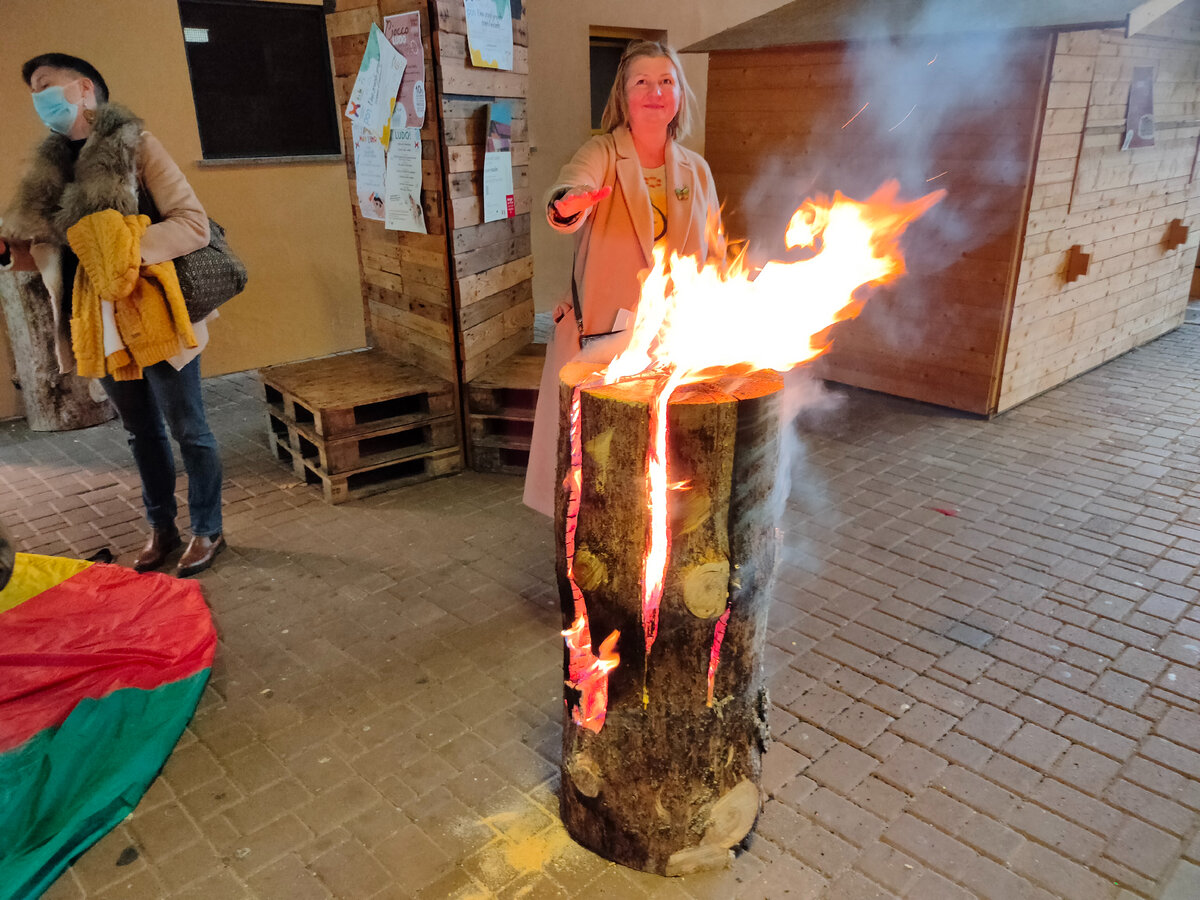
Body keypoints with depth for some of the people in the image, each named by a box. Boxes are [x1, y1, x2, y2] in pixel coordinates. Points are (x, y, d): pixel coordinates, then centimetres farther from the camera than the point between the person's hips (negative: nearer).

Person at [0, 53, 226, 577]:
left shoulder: (136, 146, -6)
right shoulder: (51, 166, 13)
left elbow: (195, 224, -14)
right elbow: (47, 247, 17)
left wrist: (127, 246, -24)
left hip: (155, 320, -6)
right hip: (100, 330, 7)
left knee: (188, 430, 5)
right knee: (141, 433, 17)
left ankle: (207, 530, 20)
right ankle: (161, 528, 32)